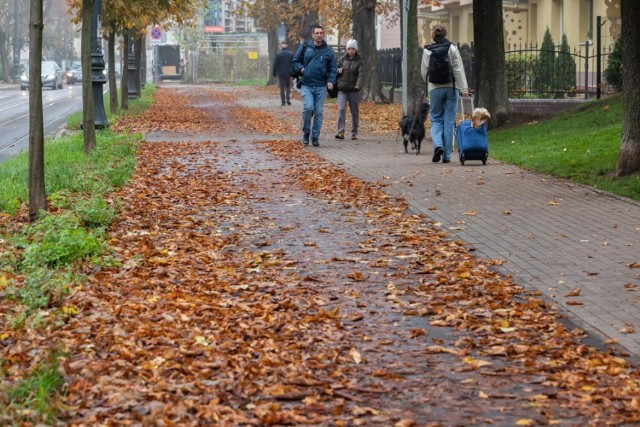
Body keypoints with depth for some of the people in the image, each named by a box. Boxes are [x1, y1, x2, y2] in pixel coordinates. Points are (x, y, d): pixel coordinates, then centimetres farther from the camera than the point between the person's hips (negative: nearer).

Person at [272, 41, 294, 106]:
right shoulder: (291, 54, 0)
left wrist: (274, 74, 3)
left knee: (282, 88, 4)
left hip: (281, 74, -2)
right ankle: (288, 99, -1)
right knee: (288, 87, 15)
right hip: (288, 74, 2)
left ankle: (283, 101, 1)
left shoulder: (278, 54, -7)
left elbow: (275, 65, -4)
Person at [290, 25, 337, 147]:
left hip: (321, 86, 1)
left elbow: (333, 68, 7)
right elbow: (295, 60, 13)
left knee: (318, 112, 2)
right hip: (306, 85, -1)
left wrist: (331, 81, -9)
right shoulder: (305, 47, 5)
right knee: (308, 107, -18)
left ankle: (315, 137, 11)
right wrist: (301, 68, -7)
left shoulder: (328, 51, 6)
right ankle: (306, 132, 2)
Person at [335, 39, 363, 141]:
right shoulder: (342, 60, 8)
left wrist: (358, 84, -33)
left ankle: (354, 133, 16)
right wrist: (338, 71, -5)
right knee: (341, 109, -13)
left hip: (354, 90, -1)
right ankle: (340, 132, -16)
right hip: (342, 89, 1)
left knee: (354, 111, 6)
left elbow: (360, 74, -15)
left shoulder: (359, 61, 0)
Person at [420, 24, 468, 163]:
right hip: (451, 88, 0)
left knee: (436, 119, 11)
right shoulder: (452, 49, -2)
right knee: (449, 121, 5)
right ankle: (447, 155, 5)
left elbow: (424, 71, 2)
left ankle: (438, 145, -15)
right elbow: (458, 70, -5)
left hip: (435, 89, 0)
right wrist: (463, 88, -5)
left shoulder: (427, 51, -1)